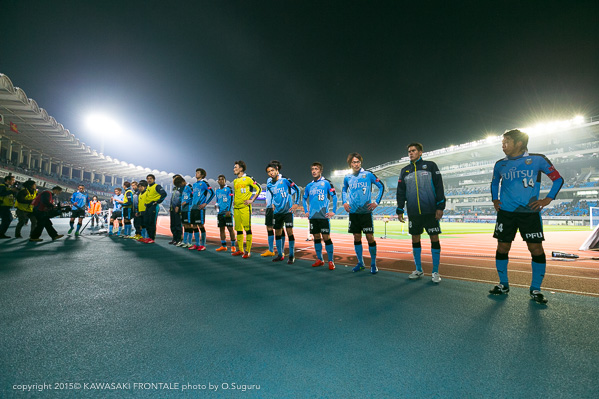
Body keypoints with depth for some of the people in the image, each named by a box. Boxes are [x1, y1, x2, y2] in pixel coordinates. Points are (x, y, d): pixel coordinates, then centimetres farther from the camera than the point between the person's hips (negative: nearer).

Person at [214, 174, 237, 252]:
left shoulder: (228, 189, -3)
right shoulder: (217, 191, 16)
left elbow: (231, 200, -10)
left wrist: (229, 211, -16)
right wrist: (217, 205, 6)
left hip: (227, 212, -6)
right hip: (220, 213, 6)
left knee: (230, 228, -4)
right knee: (221, 228, 8)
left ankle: (233, 246, 4)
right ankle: (223, 246, 17)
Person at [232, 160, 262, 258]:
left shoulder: (248, 179, -2)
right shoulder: (235, 181, 18)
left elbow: (259, 188, -5)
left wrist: (252, 200, -9)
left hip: (245, 207, -7)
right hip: (237, 208, 7)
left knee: (247, 229, -6)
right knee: (238, 229, 9)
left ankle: (247, 251, -1)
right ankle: (240, 250, 17)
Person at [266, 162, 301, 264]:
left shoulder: (286, 180, -9)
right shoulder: (269, 185, 7)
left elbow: (297, 190, -5)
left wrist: (296, 203, -10)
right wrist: (273, 204, 11)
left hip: (287, 211, -5)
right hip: (277, 212, 5)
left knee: (289, 232, -8)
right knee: (277, 233, 9)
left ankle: (292, 256, 4)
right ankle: (280, 255, 24)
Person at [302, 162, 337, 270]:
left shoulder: (326, 183, -3)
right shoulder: (309, 185, 13)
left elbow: (334, 196, -4)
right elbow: (304, 199, 23)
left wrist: (333, 211, -9)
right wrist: (306, 211, 14)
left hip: (323, 216, -5)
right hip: (312, 216, 5)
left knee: (326, 237, -4)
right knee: (316, 237, 11)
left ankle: (330, 261, 6)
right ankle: (320, 260, 22)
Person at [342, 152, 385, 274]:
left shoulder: (368, 174, -2)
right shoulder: (347, 178, 8)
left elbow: (381, 186, 4)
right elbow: (344, 190, 24)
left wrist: (377, 202, -4)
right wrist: (344, 202, 9)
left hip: (366, 211, -3)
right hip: (353, 212, 3)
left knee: (370, 237, -3)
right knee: (356, 237, 8)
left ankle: (373, 264, 13)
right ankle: (360, 263, 22)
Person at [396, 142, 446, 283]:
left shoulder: (430, 166, 3)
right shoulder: (404, 171, 12)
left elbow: (439, 186, -1)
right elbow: (400, 191, 12)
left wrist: (440, 207, -8)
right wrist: (400, 210, 7)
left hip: (431, 211, -3)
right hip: (413, 212, 3)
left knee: (434, 238, 1)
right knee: (415, 239, 8)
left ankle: (435, 272, 13)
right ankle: (418, 270, 21)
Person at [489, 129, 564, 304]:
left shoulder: (537, 159, -1)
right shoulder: (500, 164, 8)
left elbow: (558, 179, 6)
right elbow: (494, 182, 24)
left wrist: (547, 199, -5)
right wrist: (495, 200, 11)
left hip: (530, 213, -2)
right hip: (506, 212, 2)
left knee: (536, 249, -1)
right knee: (502, 248, 3)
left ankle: (535, 289, 15)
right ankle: (503, 285, 19)